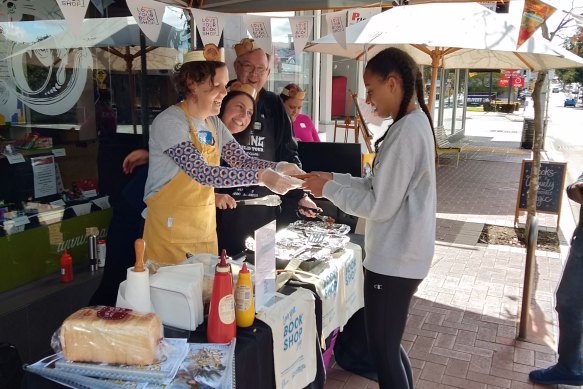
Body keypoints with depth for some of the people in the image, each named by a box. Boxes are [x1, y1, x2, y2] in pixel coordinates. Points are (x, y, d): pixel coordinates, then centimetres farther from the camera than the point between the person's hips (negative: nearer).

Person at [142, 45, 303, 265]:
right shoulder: (169, 122, -16)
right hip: (170, 228, -7)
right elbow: (202, 173, -26)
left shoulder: (214, 123, 8)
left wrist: (279, 168, -17)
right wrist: (261, 177, -31)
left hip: (205, 226, 7)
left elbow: (242, 160, 1)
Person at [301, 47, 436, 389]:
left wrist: (329, 190, -10)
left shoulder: (406, 132, -22)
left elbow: (379, 206, -21)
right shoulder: (415, 122, 9)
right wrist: (334, 178, 7)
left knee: (382, 349, 5)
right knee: (388, 344, 22)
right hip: (402, 255, 10)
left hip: (394, 259, -10)